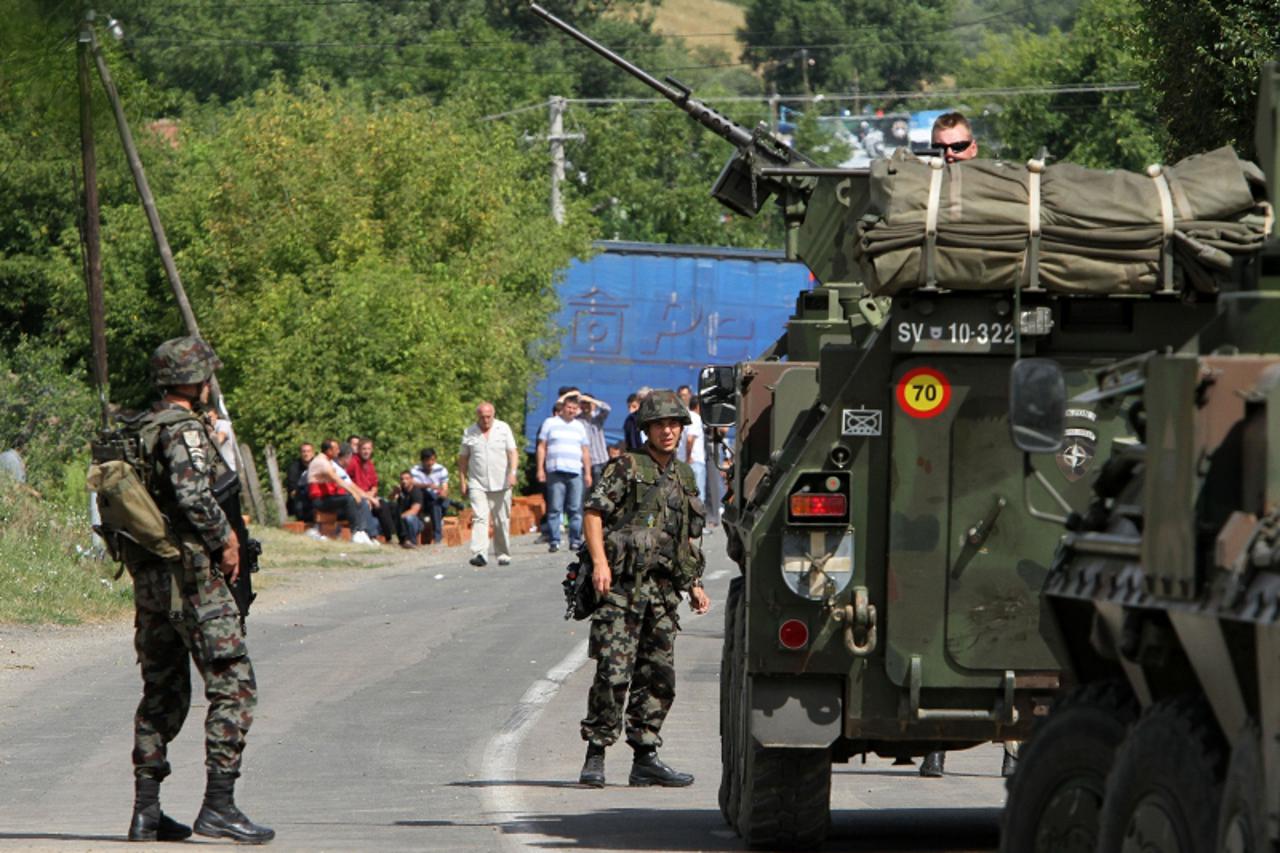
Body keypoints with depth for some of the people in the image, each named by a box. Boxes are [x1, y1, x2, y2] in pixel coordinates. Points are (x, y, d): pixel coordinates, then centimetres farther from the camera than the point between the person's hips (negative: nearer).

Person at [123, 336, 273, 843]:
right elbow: (192, 494, -27)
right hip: (192, 574, -9)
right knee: (233, 687, -6)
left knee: (162, 693, 14)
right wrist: (225, 540, -14)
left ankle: (145, 811, 12)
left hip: (147, 576, 9)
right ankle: (219, 805, -12)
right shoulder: (184, 430, -13)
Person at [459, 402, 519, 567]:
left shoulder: (503, 429, 4)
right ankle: (479, 554, -26)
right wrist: (463, 482, 6)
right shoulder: (469, 433, 5)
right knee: (479, 518, -15)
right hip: (477, 484, -1)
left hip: (501, 483, 1)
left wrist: (512, 472, -17)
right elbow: (463, 459, 10)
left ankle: (503, 554, 18)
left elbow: (513, 452, -2)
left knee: (502, 521, 6)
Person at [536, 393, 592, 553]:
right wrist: (540, 469, -1)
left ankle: (575, 540, 0)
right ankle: (554, 541, -7)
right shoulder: (550, 423, 11)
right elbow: (542, 447, 8)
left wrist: (587, 473, 13)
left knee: (576, 509, -2)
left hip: (575, 472, 3)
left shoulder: (579, 426, 20)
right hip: (556, 472, -3)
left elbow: (585, 451, 21)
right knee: (554, 508, -7)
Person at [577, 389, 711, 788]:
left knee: (658, 677, 7)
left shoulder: (683, 477, 19)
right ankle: (595, 757, -8)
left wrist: (694, 584, 18)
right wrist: (600, 562, -20)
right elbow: (594, 512, -9)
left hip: (663, 590, 7)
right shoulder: (626, 469, -1)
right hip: (623, 586, -7)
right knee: (613, 673, -11)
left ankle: (645, 758, 13)